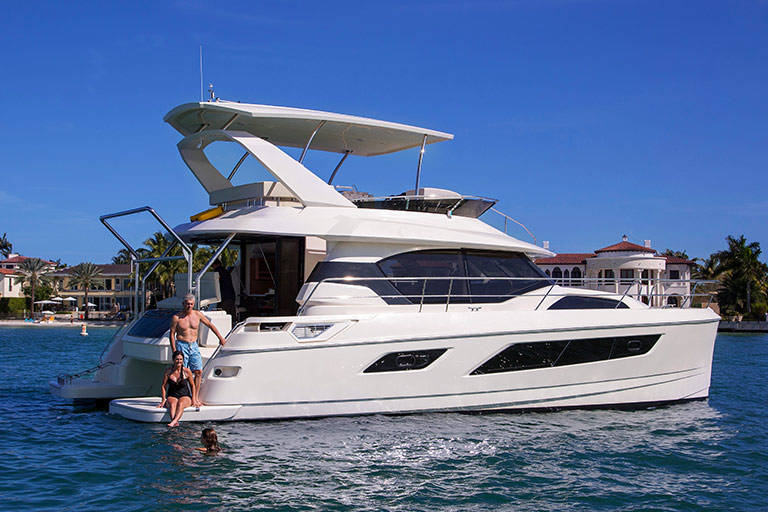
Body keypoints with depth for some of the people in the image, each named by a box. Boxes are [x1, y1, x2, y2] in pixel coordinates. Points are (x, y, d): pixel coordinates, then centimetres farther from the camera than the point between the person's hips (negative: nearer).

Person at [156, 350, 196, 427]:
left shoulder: (187, 371, -2)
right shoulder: (168, 372, 0)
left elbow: (192, 386, 8)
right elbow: (163, 386, 7)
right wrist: (163, 400, -2)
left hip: (185, 396, -1)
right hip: (172, 396, 1)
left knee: (180, 404, -35)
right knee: (172, 404, -34)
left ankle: (174, 421, -59)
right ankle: (175, 423, -57)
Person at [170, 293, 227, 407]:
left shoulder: (197, 315, 4)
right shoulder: (176, 317, -4)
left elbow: (210, 325, 15)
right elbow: (172, 334, -2)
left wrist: (220, 338, 17)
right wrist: (174, 351, -8)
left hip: (194, 346, 3)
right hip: (181, 346, -3)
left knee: (198, 371, -6)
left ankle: (195, 397, 1)